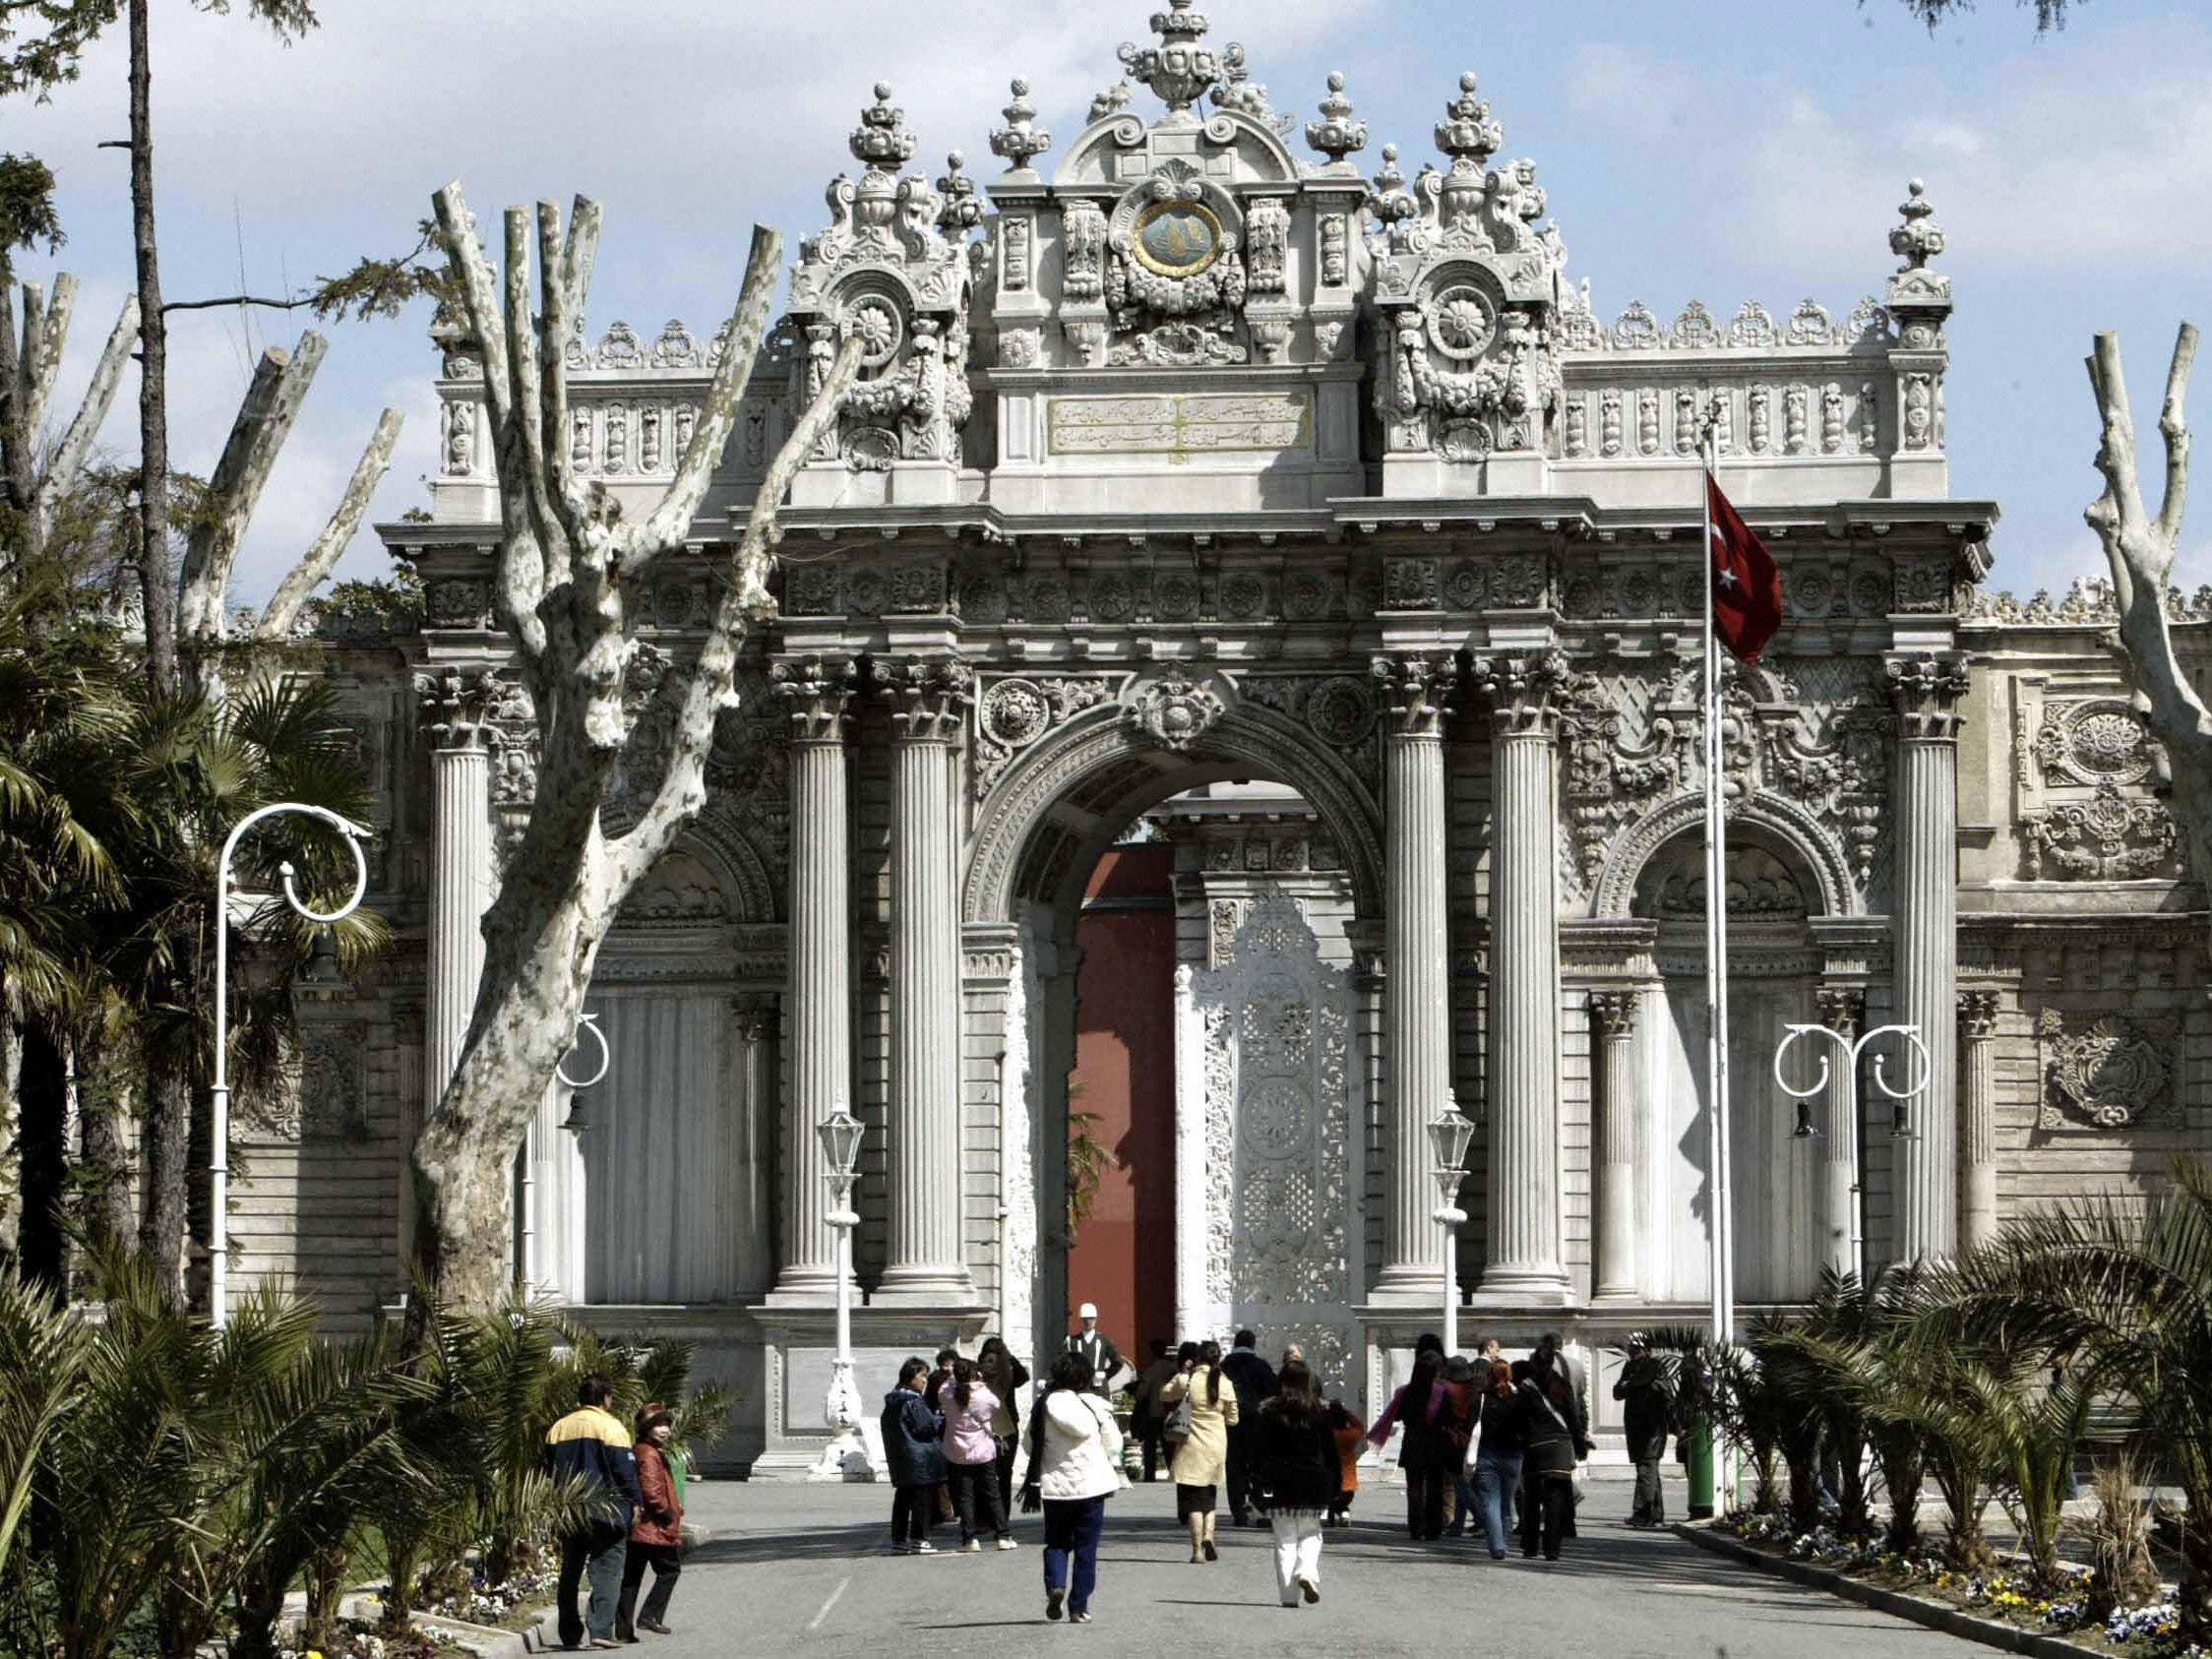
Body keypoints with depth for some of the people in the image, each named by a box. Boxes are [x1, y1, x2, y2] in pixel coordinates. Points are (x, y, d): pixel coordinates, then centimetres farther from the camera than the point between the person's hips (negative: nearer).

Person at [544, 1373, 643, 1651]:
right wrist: (635, 1501, 1)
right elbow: (625, 1469, -10)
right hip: (605, 1511, -5)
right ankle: (601, 1630, -16)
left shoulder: (558, 1428, 10)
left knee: (570, 1572, 13)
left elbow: (548, 1470, 14)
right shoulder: (611, 1427, -9)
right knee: (606, 1570, -4)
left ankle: (569, 1634, 14)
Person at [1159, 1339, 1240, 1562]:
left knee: (1193, 1501, 2)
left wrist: (1181, 1373, 14)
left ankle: (1197, 1550, -3)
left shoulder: (1186, 1380, -9)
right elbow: (1233, 1419, 4)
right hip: (1217, 1447, 2)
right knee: (1209, 1498, 17)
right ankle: (1208, 1536, -4)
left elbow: (1165, 1395, 10)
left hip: (1192, 1447, -2)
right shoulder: (1225, 1385, -5)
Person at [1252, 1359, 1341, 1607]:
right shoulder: (1319, 1412, 0)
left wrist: (1258, 1484, 1)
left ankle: (1289, 1594, 0)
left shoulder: (1268, 1413, -2)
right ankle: (1308, 1572, -13)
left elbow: (1259, 1451, -3)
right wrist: (1335, 1485, 12)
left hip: (1281, 1486, -1)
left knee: (1285, 1540, 4)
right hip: (1313, 1486, 1)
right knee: (1310, 1535, 14)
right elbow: (1331, 1451, 5)